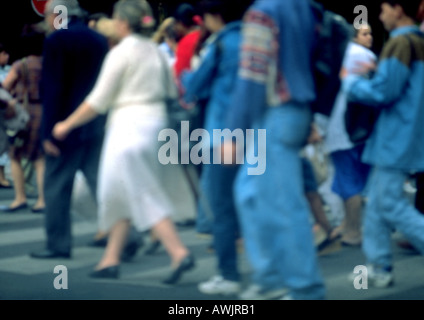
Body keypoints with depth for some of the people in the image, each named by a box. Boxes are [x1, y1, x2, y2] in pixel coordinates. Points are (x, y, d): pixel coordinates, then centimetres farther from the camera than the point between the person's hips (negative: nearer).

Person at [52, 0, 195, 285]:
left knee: (145, 197, -5)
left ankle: (179, 253, -14)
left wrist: (67, 125, 1)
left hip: (129, 124, -8)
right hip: (156, 122, 8)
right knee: (123, 195, 13)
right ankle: (111, 259, 17)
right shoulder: (156, 51, 11)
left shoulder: (121, 52, -9)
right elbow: (172, 90, 14)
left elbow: (98, 102, -8)